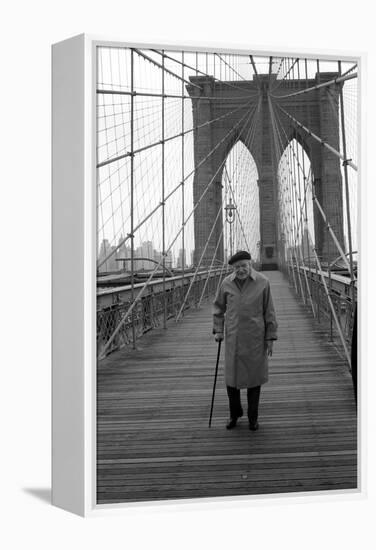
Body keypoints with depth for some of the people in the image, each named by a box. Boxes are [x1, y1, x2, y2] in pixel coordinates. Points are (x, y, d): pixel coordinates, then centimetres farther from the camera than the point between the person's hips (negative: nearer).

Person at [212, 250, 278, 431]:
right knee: (231, 376, 7)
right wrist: (218, 330, 6)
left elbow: (269, 311, -2)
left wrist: (270, 337, -3)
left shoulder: (262, 282, -7)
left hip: (255, 337, -2)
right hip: (233, 337, 2)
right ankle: (234, 414, 29)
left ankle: (253, 417, 24)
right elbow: (218, 306, 12)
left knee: (254, 376, 7)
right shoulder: (227, 283, -2)